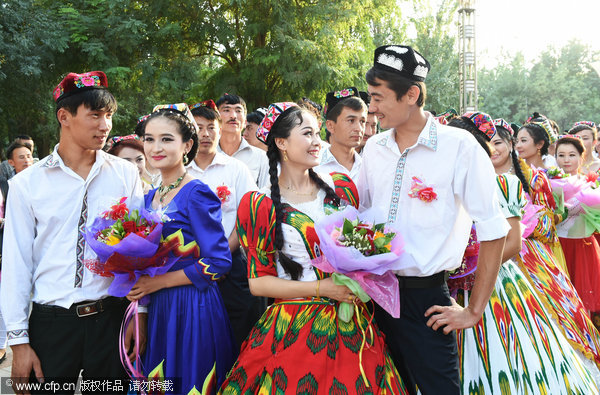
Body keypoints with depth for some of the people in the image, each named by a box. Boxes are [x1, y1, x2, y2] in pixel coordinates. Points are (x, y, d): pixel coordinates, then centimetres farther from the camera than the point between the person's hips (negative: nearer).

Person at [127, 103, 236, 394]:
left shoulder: (196, 194, -12)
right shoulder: (150, 198, 10)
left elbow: (219, 262, -17)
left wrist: (159, 282, -15)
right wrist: (136, 283, 0)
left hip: (193, 310, -7)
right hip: (158, 310, 7)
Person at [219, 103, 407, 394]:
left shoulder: (341, 187, 6)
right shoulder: (260, 205, -6)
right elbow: (258, 282, -6)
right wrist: (322, 287, -15)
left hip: (350, 325, 4)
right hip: (295, 330, -4)